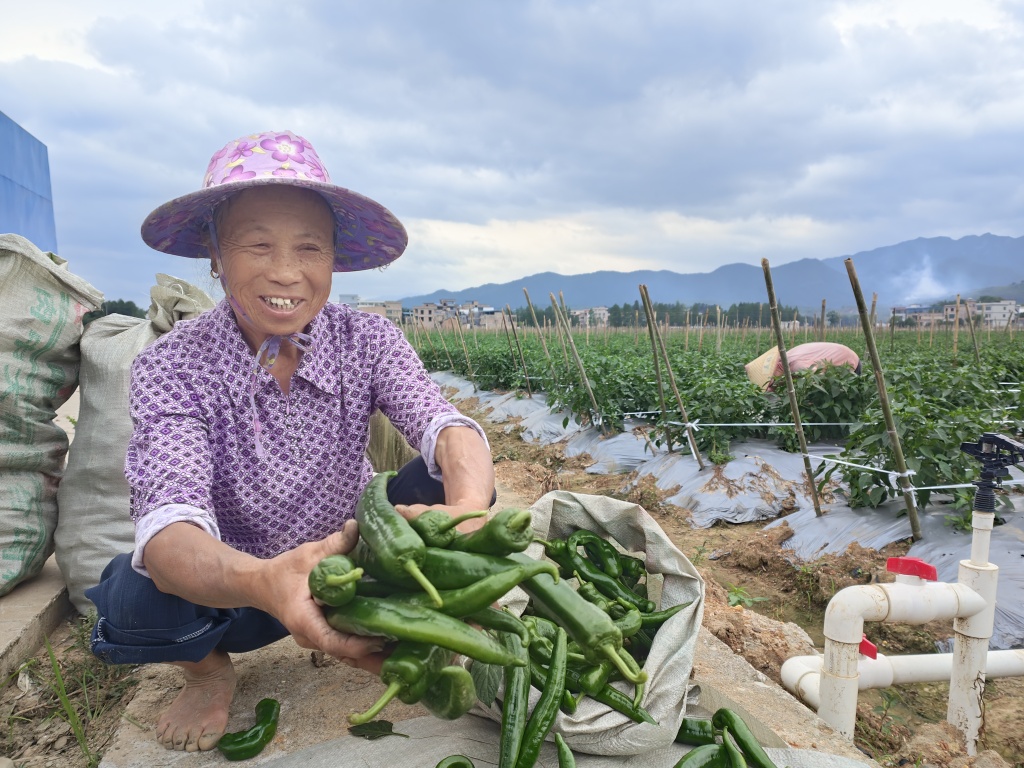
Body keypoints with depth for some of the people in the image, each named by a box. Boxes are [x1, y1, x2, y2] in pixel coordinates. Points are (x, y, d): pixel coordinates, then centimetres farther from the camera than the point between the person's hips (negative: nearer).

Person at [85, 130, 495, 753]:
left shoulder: (368, 340, -14)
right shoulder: (171, 367, -19)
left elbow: (444, 426, -28)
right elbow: (170, 518, -32)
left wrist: (467, 512, -52)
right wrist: (260, 581, -54)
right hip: (230, 585, -1)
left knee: (446, 481, -23)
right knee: (133, 599, -32)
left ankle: (383, 636, 4)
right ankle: (208, 671, 5)